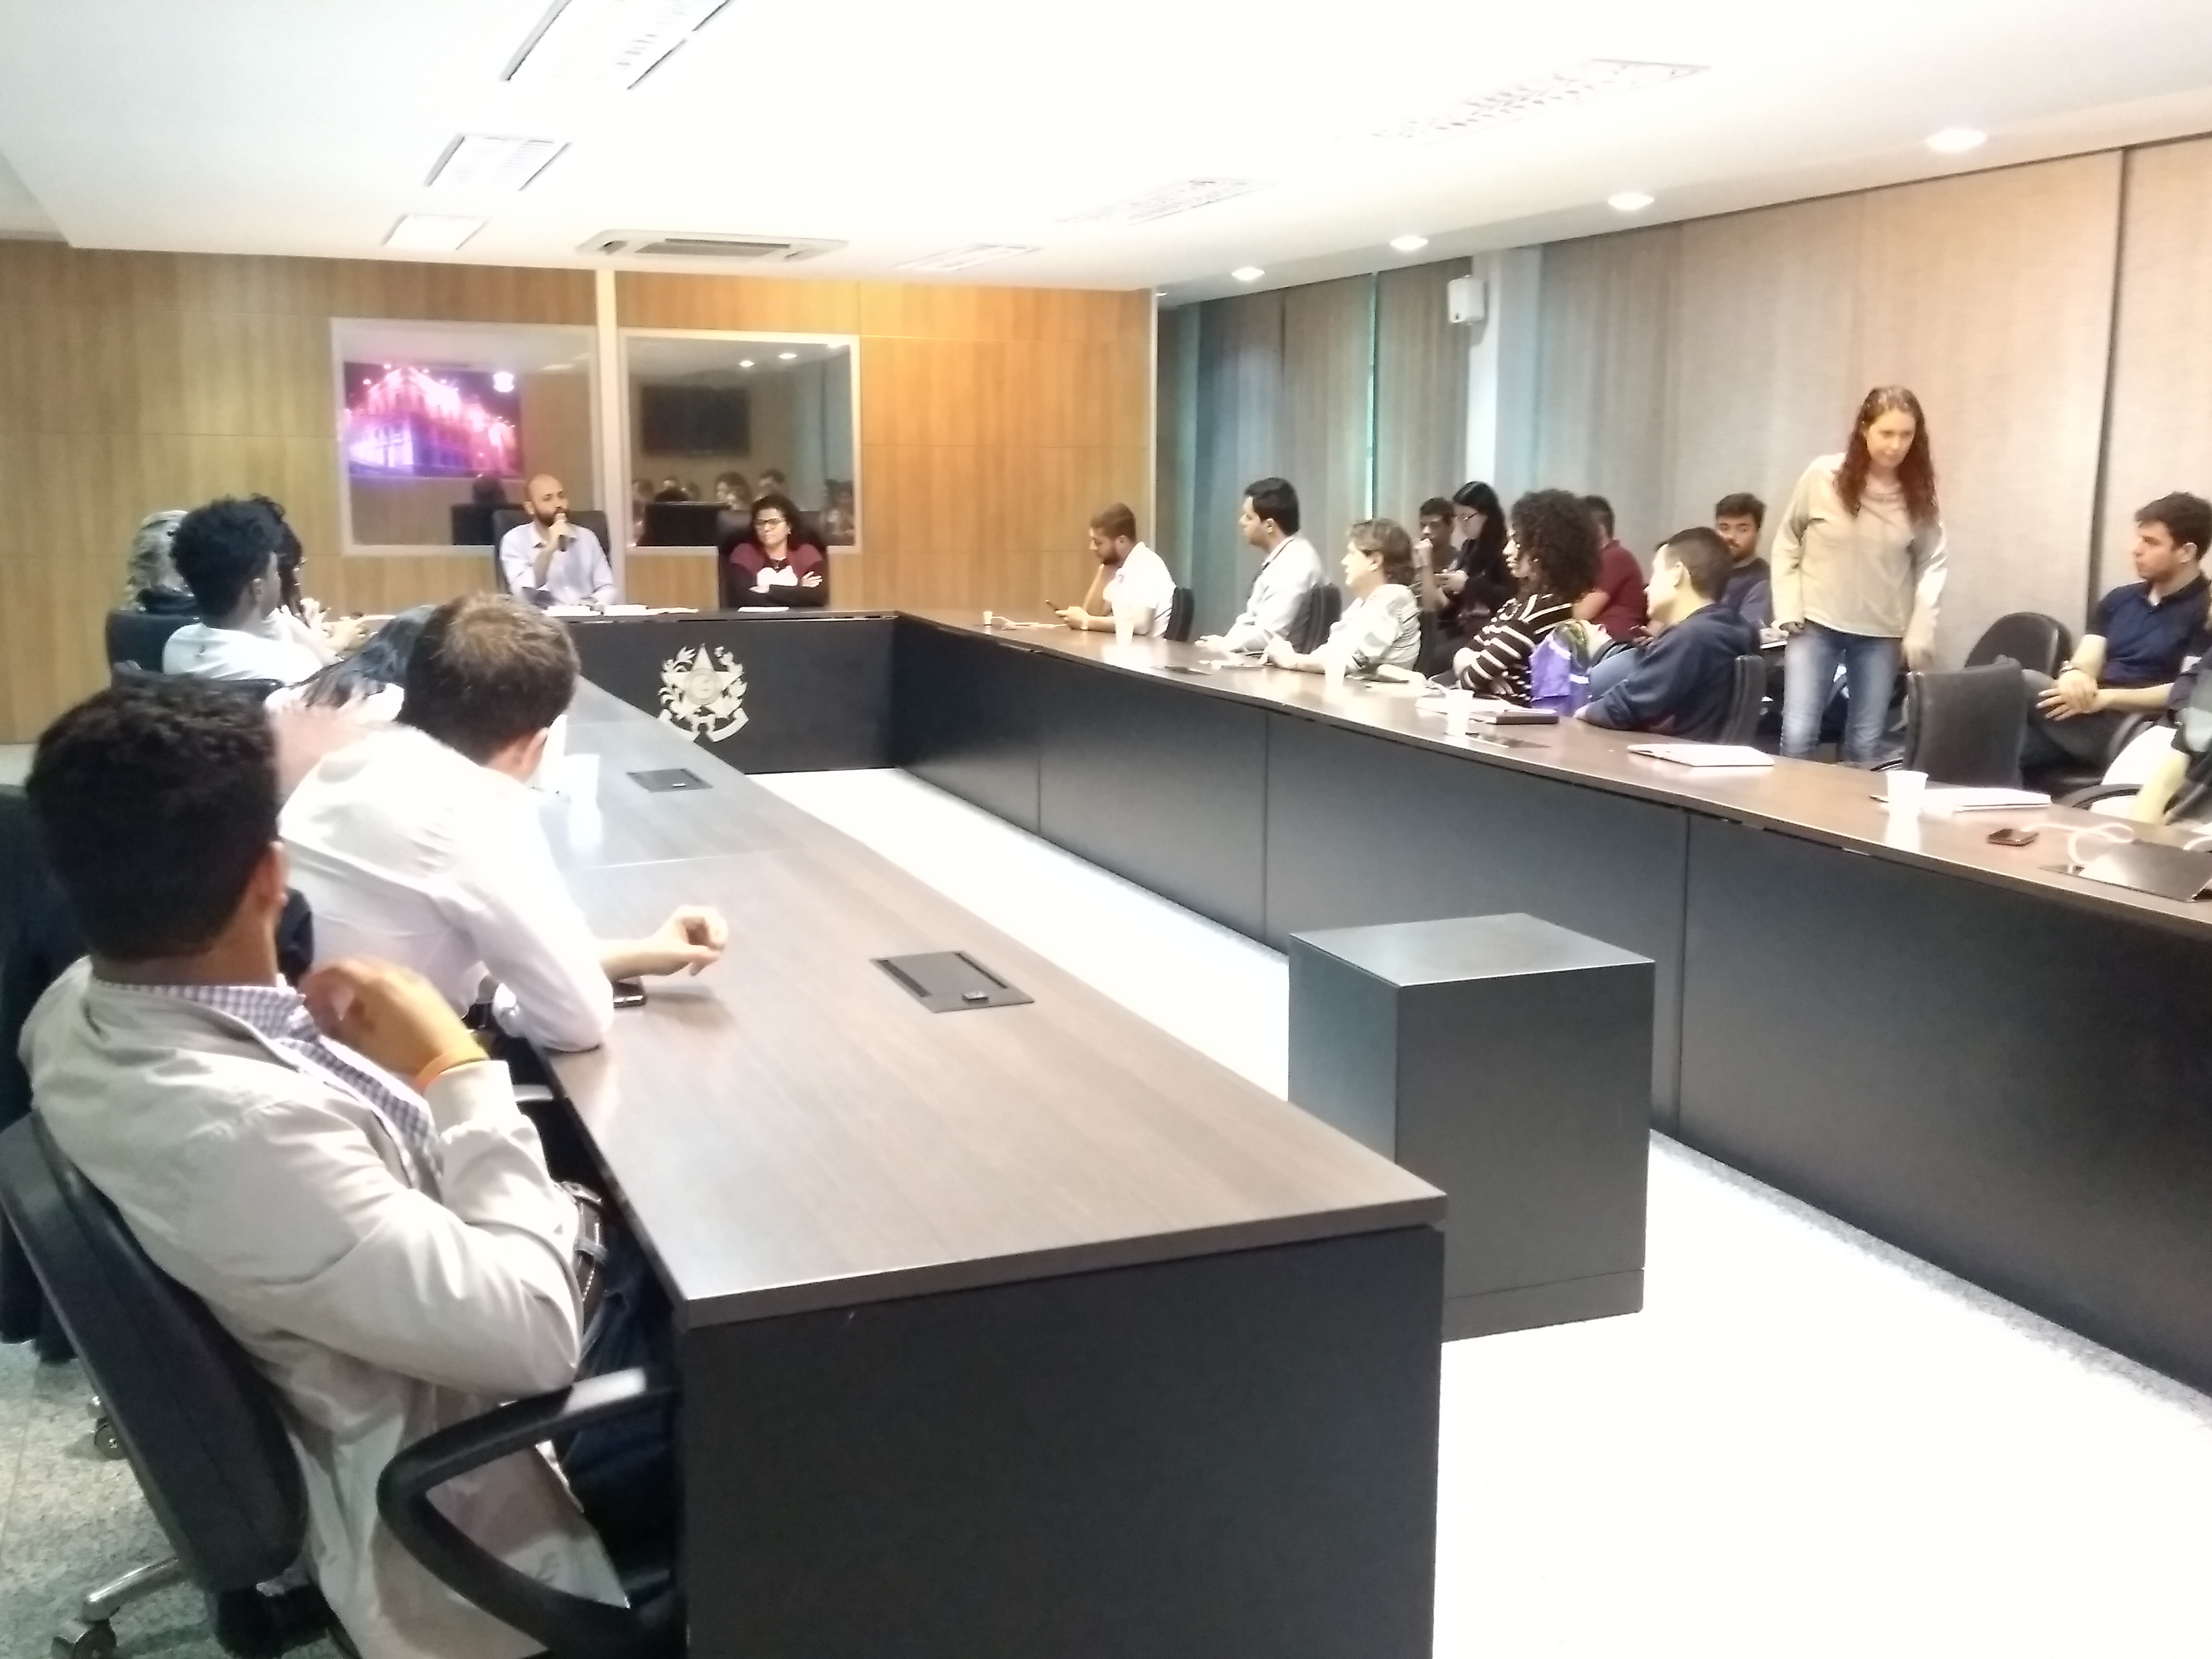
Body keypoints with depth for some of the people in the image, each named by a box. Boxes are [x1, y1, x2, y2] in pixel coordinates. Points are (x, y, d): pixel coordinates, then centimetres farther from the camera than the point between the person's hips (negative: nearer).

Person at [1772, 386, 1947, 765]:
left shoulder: (1920, 494, -4)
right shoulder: (1822, 477, -8)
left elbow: (1931, 564, 2)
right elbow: (1787, 544, 2)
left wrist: (1921, 632, -7)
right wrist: (1789, 612, -4)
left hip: (1882, 632, 2)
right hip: (1817, 623, -1)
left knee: (1866, 743, 7)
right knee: (1797, 735, -7)